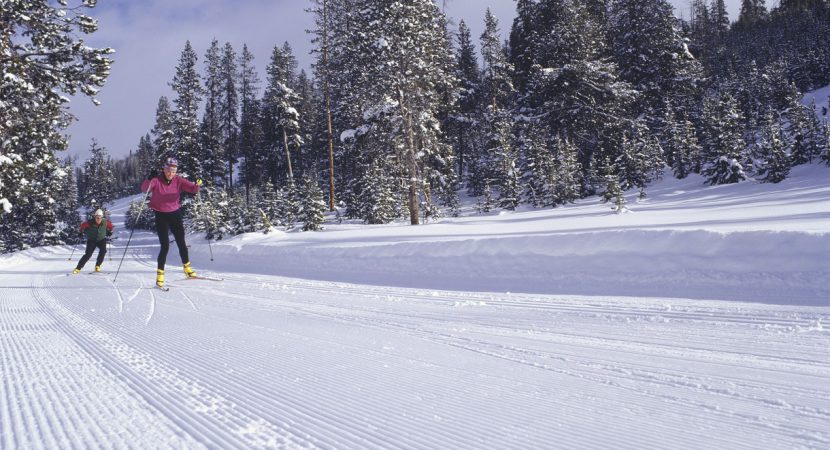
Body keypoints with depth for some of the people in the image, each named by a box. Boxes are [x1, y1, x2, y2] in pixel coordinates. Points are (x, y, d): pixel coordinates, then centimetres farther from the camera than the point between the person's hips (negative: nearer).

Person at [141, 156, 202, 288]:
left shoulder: (178, 180, -6)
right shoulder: (157, 180, -13)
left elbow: (192, 188, -16)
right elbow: (144, 189, -27)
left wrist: (197, 185, -38)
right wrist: (149, 179, -44)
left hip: (175, 214, 3)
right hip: (161, 216, -3)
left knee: (181, 243, 10)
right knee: (165, 245, -10)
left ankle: (187, 267, 31)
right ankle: (160, 273, 3)